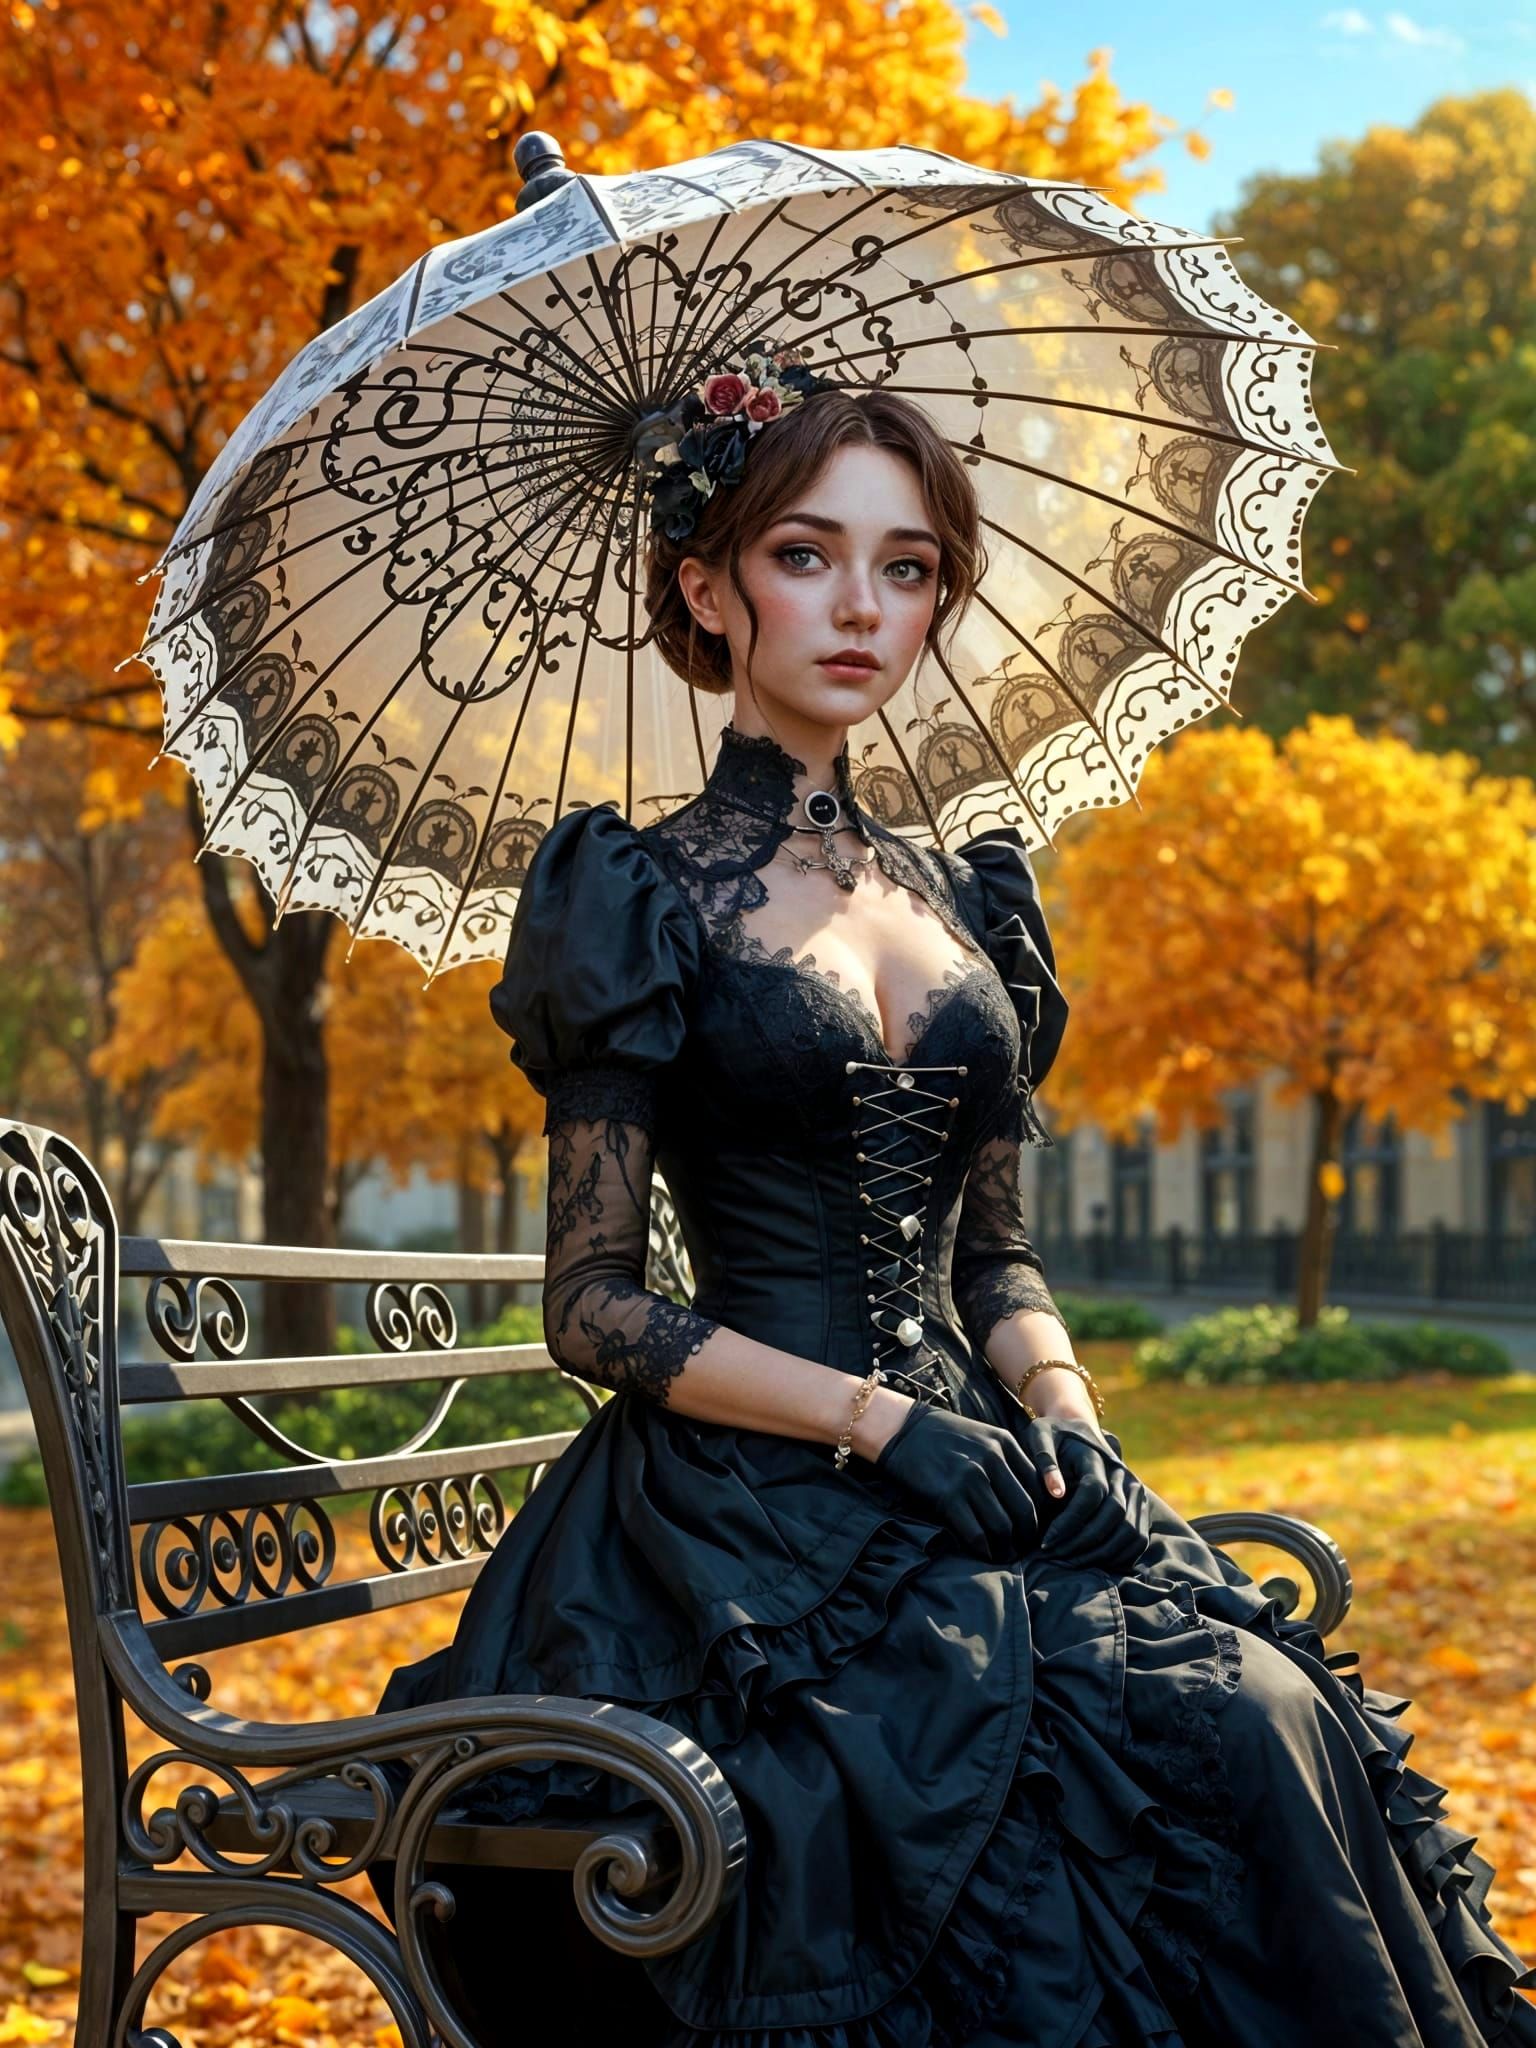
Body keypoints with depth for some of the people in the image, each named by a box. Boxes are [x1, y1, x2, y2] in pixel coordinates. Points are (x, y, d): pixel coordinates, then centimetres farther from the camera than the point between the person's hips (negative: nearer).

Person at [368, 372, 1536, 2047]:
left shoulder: (963, 900, 16)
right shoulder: (644, 896, 0)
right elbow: (593, 1305, -4)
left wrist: (1059, 1401, -1)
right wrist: (873, 1418, -14)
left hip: (977, 1464, 5)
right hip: (754, 1505, -5)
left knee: (1279, 1714, -21)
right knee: (1211, 1741, -26)